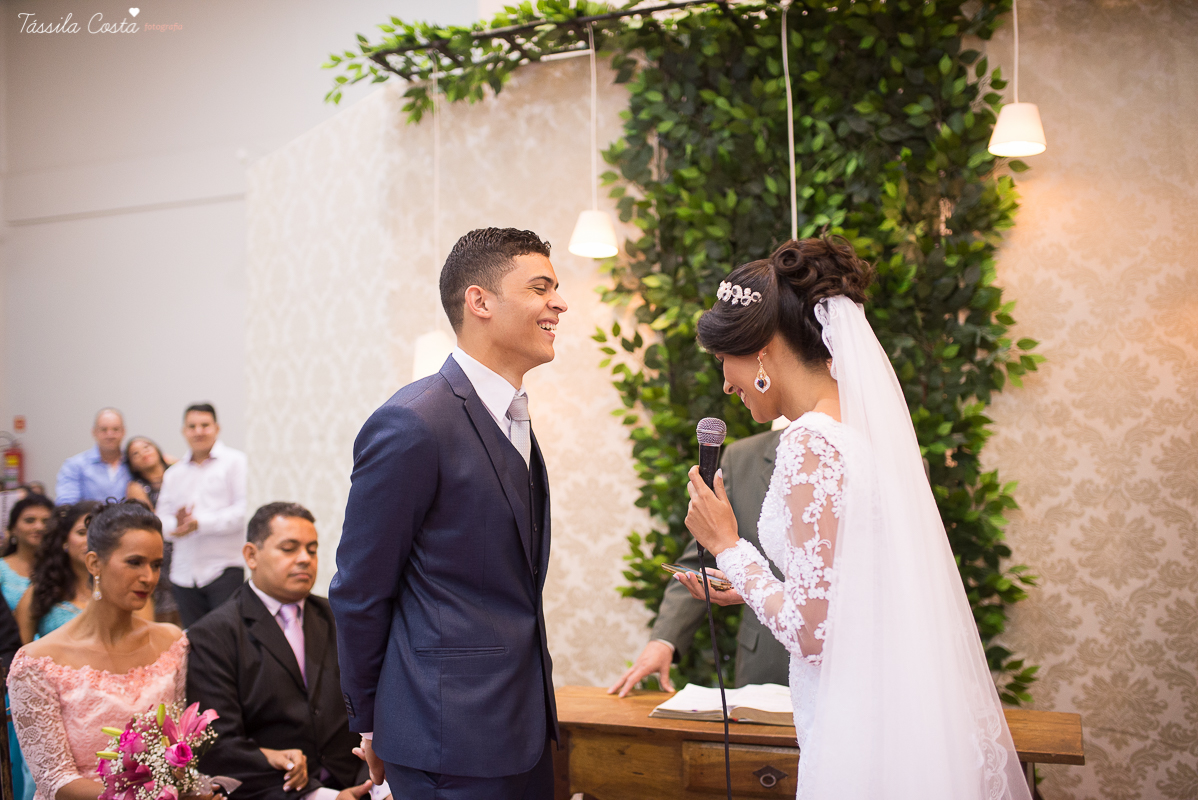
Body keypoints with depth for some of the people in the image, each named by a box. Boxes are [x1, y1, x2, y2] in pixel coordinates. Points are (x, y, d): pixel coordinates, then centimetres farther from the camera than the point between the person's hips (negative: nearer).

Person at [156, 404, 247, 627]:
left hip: (226, 569, -5)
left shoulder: (236, 461, 2)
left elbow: (243, 511, -9)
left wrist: (200, 523, -14)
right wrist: (176, 523, -8)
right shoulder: (173, 474, 20)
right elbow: (161, 518, 16)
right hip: (184, 574, 5)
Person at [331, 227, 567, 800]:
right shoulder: (414, 424, -17)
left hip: (521, 727, 8)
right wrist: (371, 726, -2)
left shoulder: (511, 418, 12)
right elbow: (360, 591, -11)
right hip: (452, 737, -8)